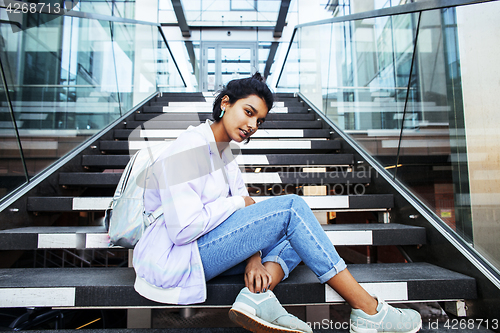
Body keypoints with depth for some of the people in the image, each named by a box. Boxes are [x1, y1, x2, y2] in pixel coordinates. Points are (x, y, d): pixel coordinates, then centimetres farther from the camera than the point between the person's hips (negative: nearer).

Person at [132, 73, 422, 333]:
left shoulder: (223, 150, 10)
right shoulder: (189, 149, -18)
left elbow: (243, 202, 7)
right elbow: (183, 229, -25)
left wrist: (254, 257, -8)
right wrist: (237, 202, -13)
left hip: (202, 248, 9)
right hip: (175, 260, -9)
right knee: (291, 207, -20)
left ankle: (257, 295, -21)